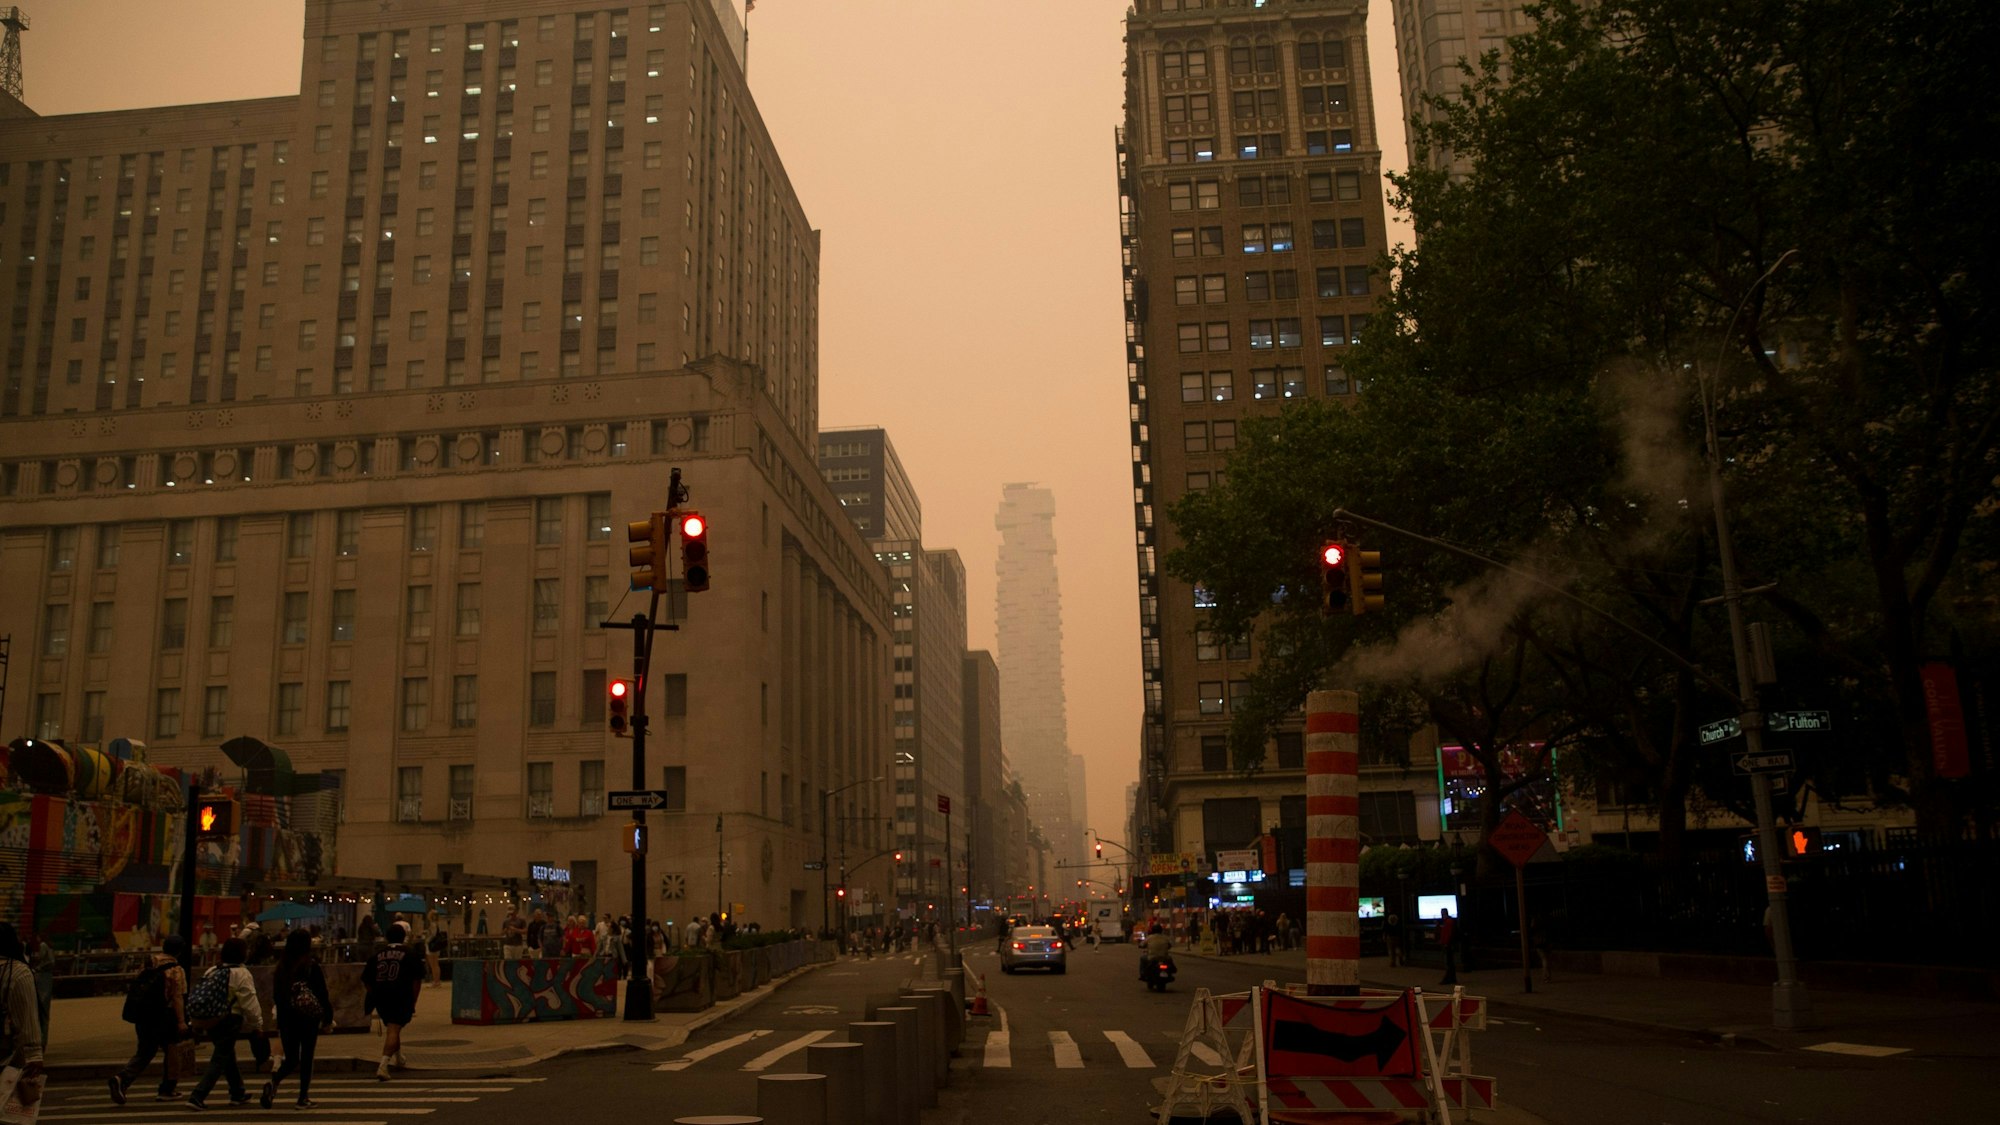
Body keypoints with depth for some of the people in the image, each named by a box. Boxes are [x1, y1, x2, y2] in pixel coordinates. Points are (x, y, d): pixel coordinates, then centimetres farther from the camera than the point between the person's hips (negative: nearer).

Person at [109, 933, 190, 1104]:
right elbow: (178, 997, -16)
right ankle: (166, 1090, 13)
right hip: (165, 1017, -6)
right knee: (171, 1052, 9)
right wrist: (181, 1021, -15)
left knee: (144, 1052, 14)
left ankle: (122, 1079, -9)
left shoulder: (148, 965, 9)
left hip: (144, 1015, 6)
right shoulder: (176, 970, -11)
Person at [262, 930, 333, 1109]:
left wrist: (280, 1023, 18)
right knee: (306, 1058, 7)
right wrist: (328, 1018, 0)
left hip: (286, 1019, 4)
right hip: (308, 1019, -4)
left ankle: (274, 1082, -15)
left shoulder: (281, 967, 2)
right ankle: (303, 1098, 8)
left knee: (291, 1059, 12)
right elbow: (322, 994, -9)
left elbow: (276, 995, 9)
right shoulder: (312, 965, -11)